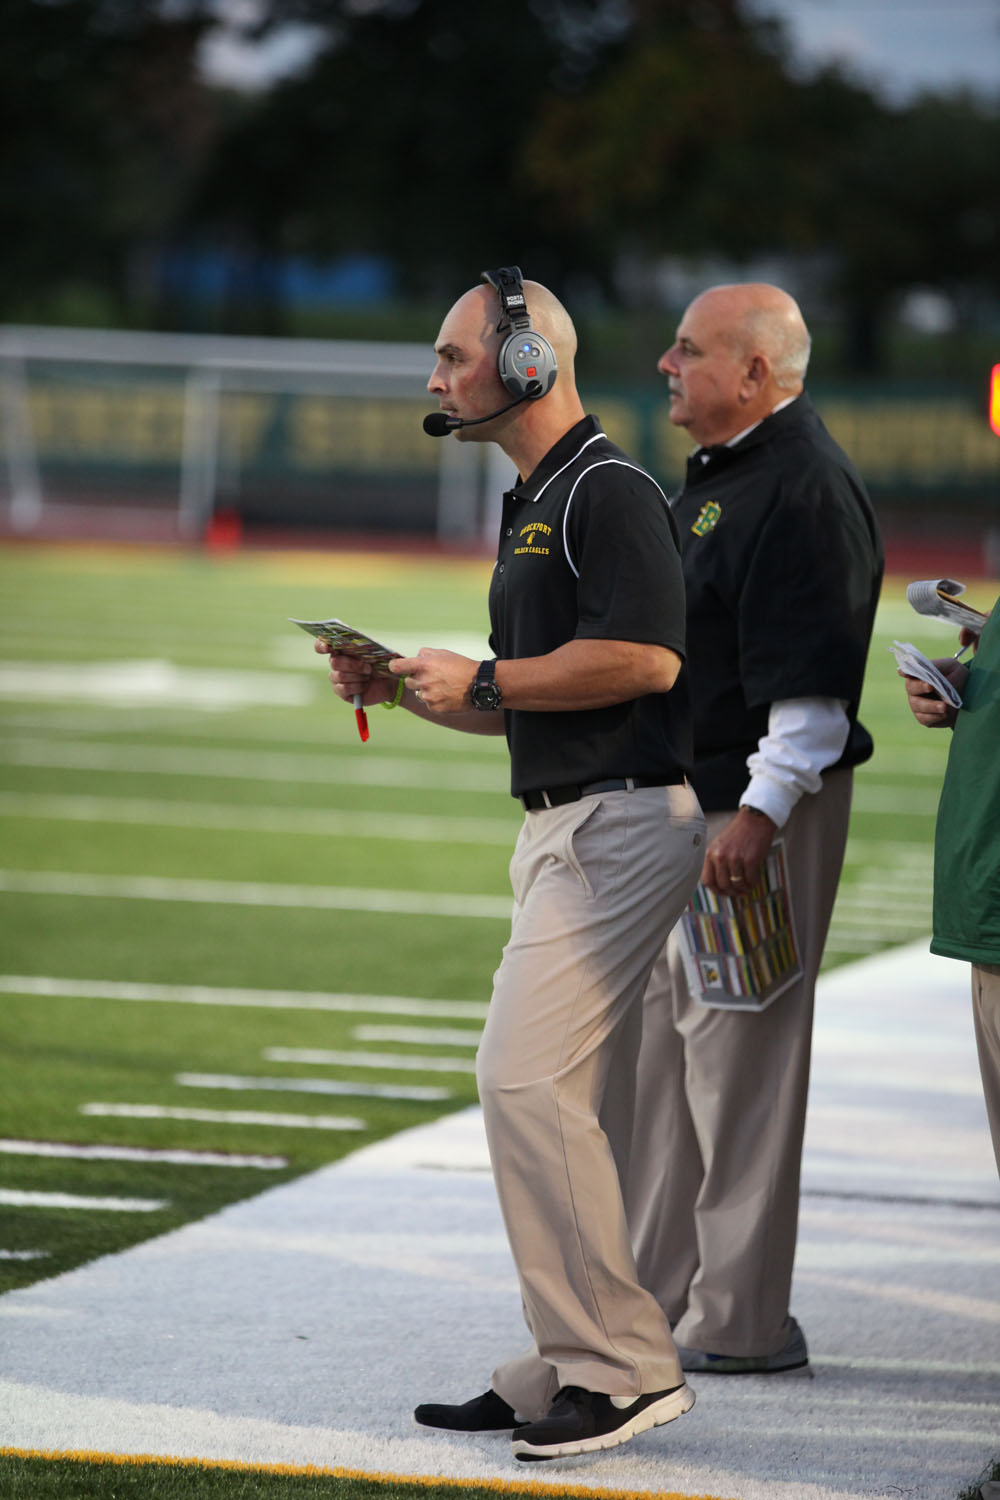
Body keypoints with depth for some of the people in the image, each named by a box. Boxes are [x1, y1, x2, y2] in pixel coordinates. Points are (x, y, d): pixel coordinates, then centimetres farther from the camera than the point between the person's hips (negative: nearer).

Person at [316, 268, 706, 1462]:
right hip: (562, 826, 10)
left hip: (619, 820, -10)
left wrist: (482, 681, -16)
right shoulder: (530, 506, 21)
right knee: (558, 1095, 9)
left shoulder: (609, 491, -11)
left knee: (528, 1081, -16)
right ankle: (569, 1368, 13)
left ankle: (623, 1365, -13)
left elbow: (645, 655, -24)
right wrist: (405, 690, 12)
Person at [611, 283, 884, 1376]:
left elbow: (810, 681, -22)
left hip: (756, 813, -10)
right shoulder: (718, 473, 17)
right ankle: (658, 1295, 21)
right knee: (657, 1049, 13)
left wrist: (759, 814, -27)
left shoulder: (802, 490, -16)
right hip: (681, 805, 11)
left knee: (739, 1061, -6)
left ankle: (741, 1324, -1)